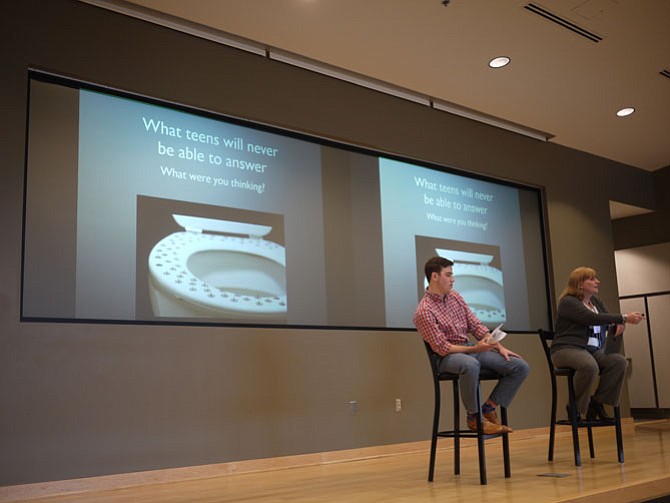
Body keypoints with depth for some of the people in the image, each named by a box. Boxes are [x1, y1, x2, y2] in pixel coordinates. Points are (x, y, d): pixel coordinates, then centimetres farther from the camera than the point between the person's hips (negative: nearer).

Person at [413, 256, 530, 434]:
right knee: (471, 365, -43)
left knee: (521, 367, -7)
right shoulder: (424, 312, -15)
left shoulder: (454, 296, 9)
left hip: (472, 348, 8)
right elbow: (442, 349, -17)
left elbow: (475, 325, 11)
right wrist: (474, 349, -22)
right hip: (448, 357, -7)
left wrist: (500, 347, 0)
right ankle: (474, 418, -19)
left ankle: (488, 409, 2)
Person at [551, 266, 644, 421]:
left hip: (594, 350, 8)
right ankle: (575, 408, -16)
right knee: (590, 366, -39)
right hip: (567, 349, -7)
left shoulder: (596, 301, 17)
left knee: (619, 361, -22)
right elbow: (593, 319, -23)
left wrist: (618, 324, -11)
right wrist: (624, 318, -27)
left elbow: (609, 319, 15)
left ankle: (597, 402, -9)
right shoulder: (568, 302, -9)